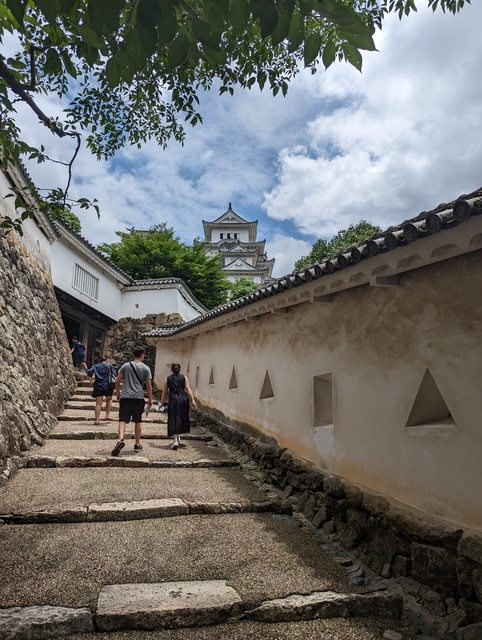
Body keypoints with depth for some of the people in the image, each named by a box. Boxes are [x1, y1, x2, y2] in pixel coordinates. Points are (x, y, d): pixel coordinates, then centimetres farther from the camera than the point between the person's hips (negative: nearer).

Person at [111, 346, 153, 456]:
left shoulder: (126, 366, 6)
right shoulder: (146, 368, 2)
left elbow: (117, 381, 7)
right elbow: (149, 386, 1)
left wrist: (117, 393, 22)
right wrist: (150, 400, 10)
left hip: (125, 397, 0)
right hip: (139, 398, 0)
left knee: (123, 420, -4)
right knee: (137, 422, 13)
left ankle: (121, 439, -28)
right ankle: (137, 445, 20)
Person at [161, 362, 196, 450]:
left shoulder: (167, 379, 5)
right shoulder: (184, 377, 5)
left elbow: (164, 392, 7)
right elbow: (188, 389, -4)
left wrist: (163, 401, 21)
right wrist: (192, 400, -6)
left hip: (173, 400, -1)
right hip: (183, 400, 1)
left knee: (173, 419, 1)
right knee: (182, 418, 18)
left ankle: (175, 440, -8)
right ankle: (178, 437, 31)